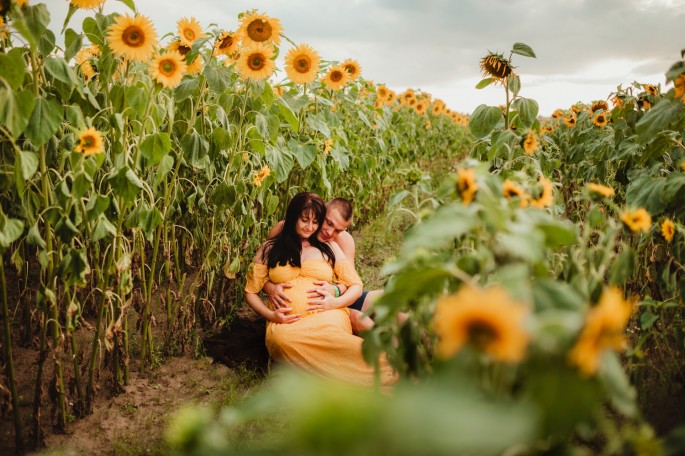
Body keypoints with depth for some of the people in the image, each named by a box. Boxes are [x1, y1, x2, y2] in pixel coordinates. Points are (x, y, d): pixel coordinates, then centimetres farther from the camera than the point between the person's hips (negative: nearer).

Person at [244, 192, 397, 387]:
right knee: (281, 338, -40)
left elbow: (356, 286, 16)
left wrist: (337, 302, -6)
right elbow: (251, 291, 17)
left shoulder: (328, 247, 19)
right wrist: (270, 315, -3)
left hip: (326, 316, 1)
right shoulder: (269, 249, 18)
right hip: (286, 322, 0)